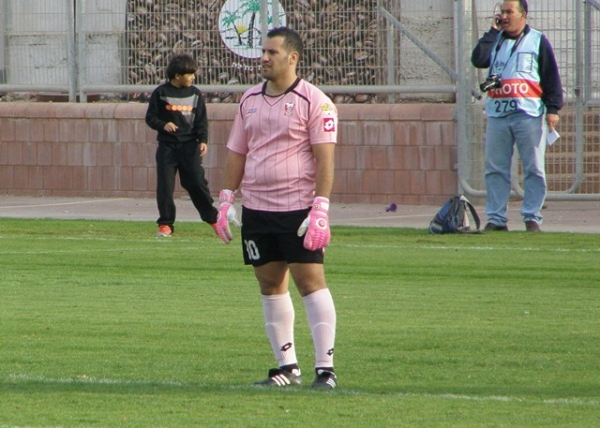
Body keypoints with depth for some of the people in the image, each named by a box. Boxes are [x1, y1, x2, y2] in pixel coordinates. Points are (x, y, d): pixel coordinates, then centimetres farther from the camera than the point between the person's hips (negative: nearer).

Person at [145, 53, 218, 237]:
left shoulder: (195, 93, 7)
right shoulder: (161, 93, -1)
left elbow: (202, 120, 8)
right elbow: (150, 118, 2)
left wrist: (203, 140, -5)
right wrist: (163, 125, -18)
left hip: (189, 145, 1)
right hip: (167, 146, -1)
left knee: (197, 182, -5)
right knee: (165, 185, -3)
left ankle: (213, 217, 8)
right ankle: (165, 224, 5)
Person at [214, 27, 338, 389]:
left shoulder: (314, 102, -6)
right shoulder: (250, 101, 13)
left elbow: (324, 158, -11)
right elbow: (237, 153, 18)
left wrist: (320, 210, -18)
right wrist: (226, 201, 10)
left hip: (298, 208, -6)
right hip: (256, 208, 6)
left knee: (310, 281, -9)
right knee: (270, 284, 8)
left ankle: (325, 367, -8)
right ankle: (287, 366, 14)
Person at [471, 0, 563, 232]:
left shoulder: (538, 41, 6)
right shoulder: (494, 41, 15)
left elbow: (552, 77, 2)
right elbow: (478, 60, -3)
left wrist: (553, 108, -7)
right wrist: (492, 32, -1)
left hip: (529, 115, -3)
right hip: (497, 115, 3)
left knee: (534, 169, -3)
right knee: (495, 170, 2)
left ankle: (532, 217, 0)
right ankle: (496, 218, 6)